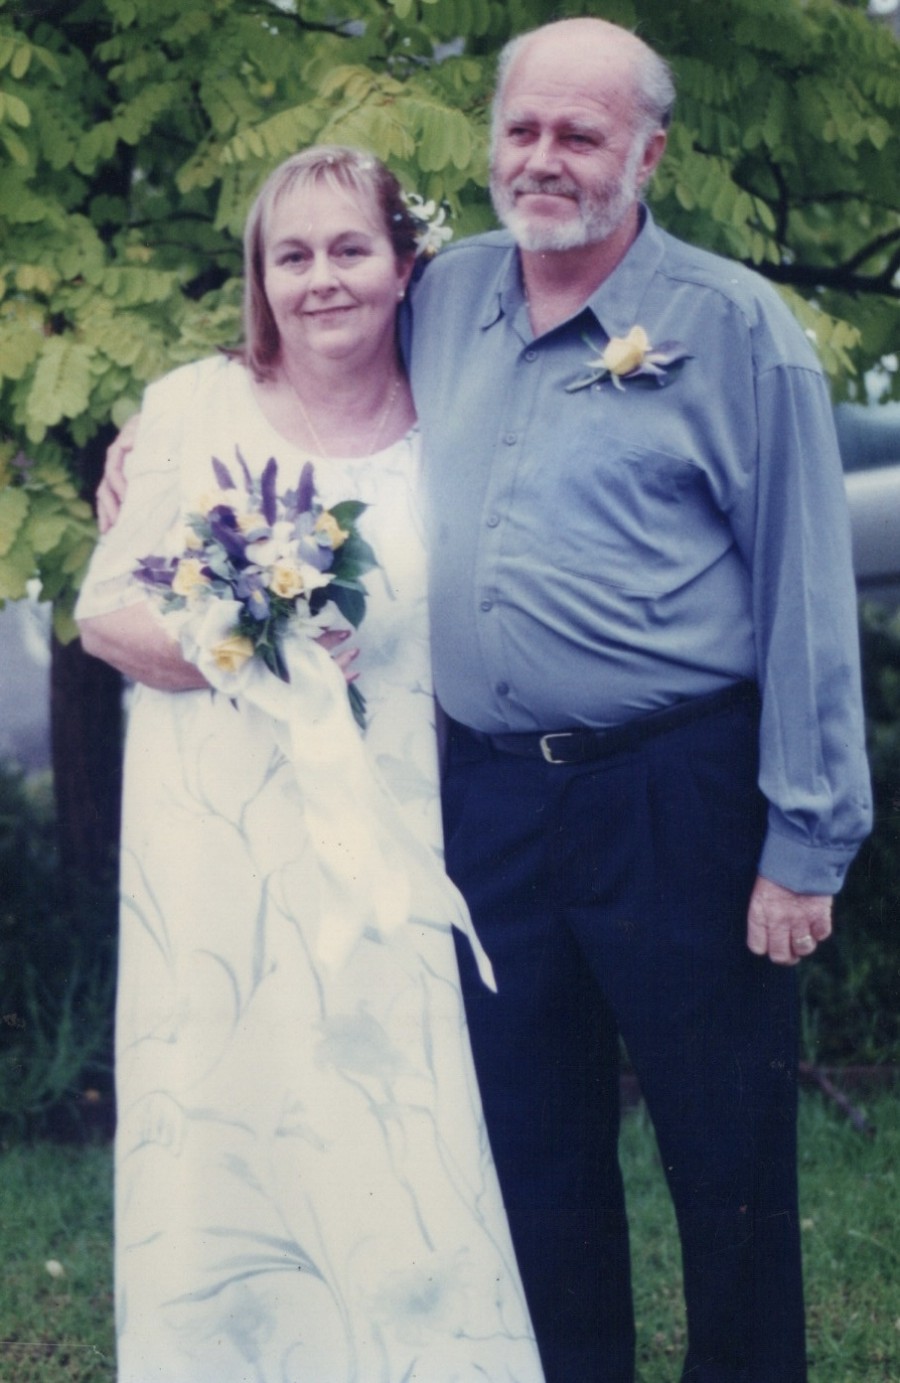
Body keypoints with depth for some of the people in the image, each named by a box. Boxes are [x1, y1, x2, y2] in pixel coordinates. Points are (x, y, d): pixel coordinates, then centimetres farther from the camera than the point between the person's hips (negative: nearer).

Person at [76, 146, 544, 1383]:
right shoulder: (195, 408, 1)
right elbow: (104, 612, -1)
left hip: (390, 849, 1)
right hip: (219, 851, -1)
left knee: (403, 1171, 0)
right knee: (222, 1154, 1)